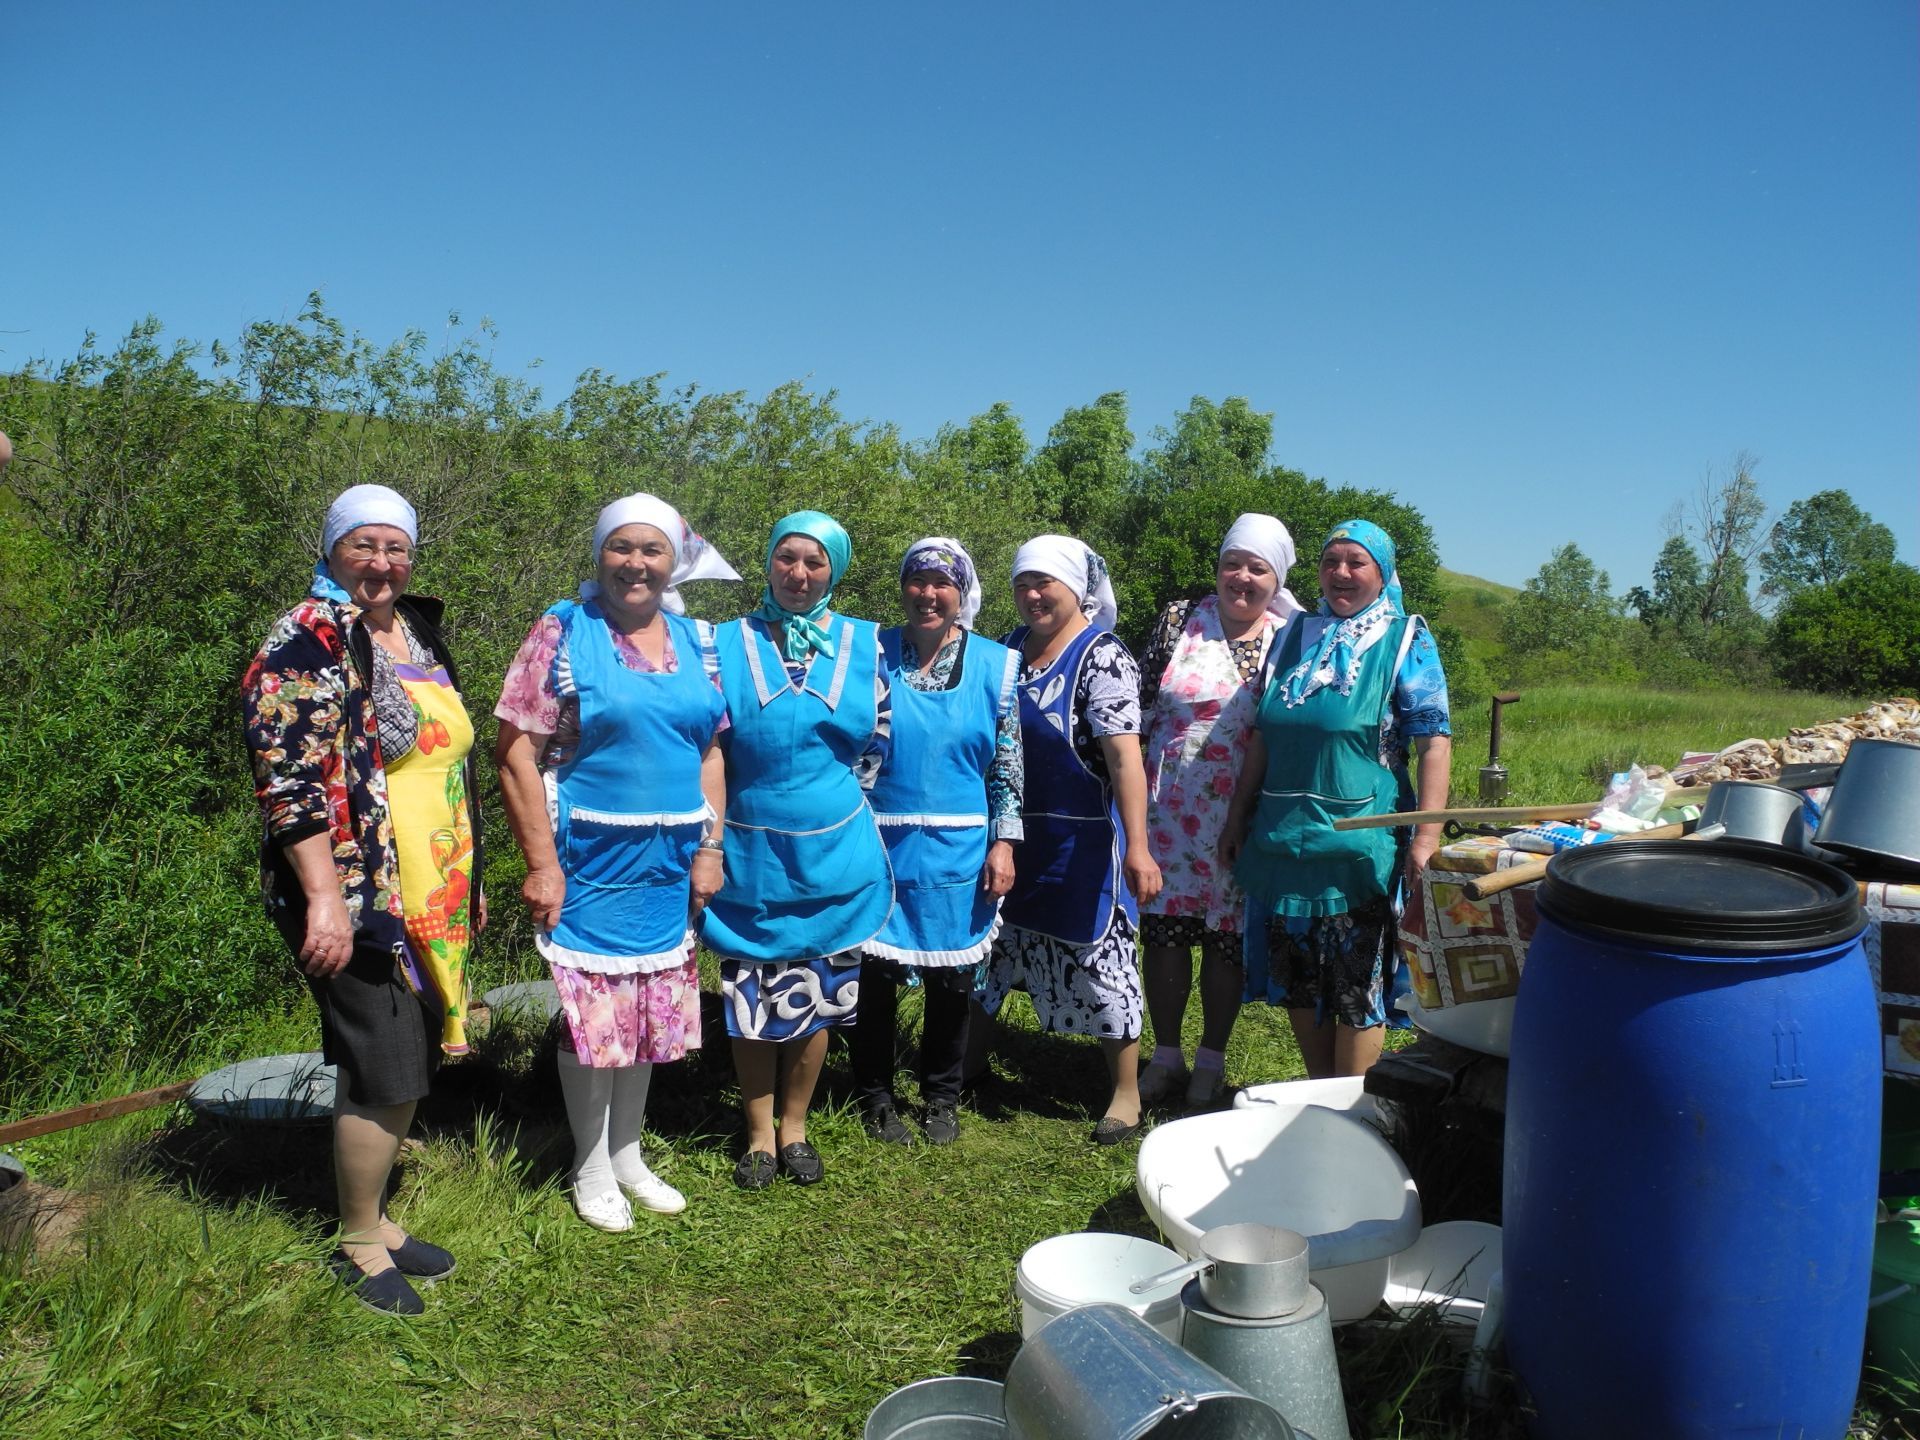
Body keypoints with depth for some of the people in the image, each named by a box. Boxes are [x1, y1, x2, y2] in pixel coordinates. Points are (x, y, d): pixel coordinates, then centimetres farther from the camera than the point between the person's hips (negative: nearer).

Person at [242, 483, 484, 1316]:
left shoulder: (419, 633, 14)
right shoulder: (309, 641, -11)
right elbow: (287, 777, -18)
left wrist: (469, 879, 21)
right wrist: (324, 897, -23)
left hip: (432, 897, 8)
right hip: (355, 898, -8)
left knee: (411, 1065, 15)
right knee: (383, 1074, -3)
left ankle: (374, 1215, 33)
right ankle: (358, 1244, 18)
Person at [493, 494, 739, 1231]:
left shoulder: (697, 641, 7)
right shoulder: (563, 633, -7)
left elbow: (710, 750, 9)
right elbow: (516, 750, -11)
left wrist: (710, 848, 2)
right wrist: (542, 862, -15)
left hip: (670, 862, 5)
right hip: (590, 859, -4)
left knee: (651, 1008, 14)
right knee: (593, 1012, 4)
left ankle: (629, 1153, 33)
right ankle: (592, 1169, 23)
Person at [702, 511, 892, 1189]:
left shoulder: (864, 644, 2)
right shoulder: (729, 643, 0)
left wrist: (833, 803, 11)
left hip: (833, 854, 1)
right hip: (750, 854, -1)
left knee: (816, 998, 11)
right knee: (751, 1001, 7)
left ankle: (794, 1127, 29)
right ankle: (760, 1134, 25)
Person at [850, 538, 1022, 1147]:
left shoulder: (995, 664, 1)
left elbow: (1008, 763, 3)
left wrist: (1003, 843, -3)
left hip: (958, 853, 1)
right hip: (880, 846, 0)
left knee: (952, 980, 10)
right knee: (875, 974, 6)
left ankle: (942, 1097, 30)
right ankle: (876, 1097, 26)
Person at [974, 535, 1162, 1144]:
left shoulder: (1102, 657, -16)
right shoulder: (1011, 649, 5)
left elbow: (1125, 756, -24)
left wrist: (1137, 847, -32)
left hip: (1082, 842, -7)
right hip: (1011, 835, 7)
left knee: (1096, 954, 4)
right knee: (992, 944, 18)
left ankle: (1126, 1093, 20)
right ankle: (967, 1060, 38)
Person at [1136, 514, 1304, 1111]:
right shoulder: (1179, 620, 1)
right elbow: (1141, 707, 3)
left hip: (1240, 816, 0)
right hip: (1166, 808, 1)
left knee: (1226, 936, 7)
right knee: (1163, 927, 6)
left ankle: (1211, 1060, 24)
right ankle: (1165, 1054, 23)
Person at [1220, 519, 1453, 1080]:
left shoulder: (1405, 641, -2)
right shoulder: (1294, 635, 11)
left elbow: (1434, 741, -9)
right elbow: (1262, 736, 14)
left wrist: (1427, 835, -18)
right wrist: (1237, 819, 13)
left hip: (1360, 846, -5)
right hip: (1283, 839, 5)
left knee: (1356, 987, 2)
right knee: (1298, 981, 13)